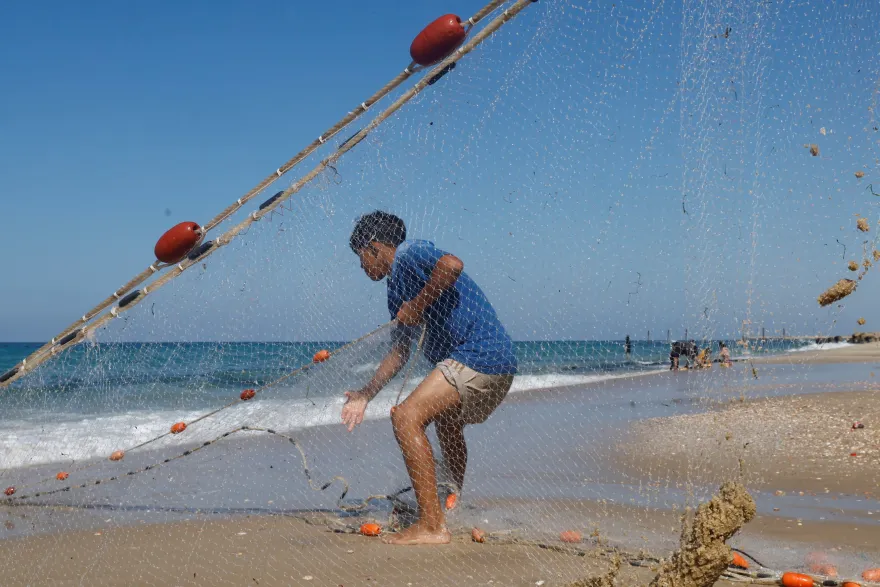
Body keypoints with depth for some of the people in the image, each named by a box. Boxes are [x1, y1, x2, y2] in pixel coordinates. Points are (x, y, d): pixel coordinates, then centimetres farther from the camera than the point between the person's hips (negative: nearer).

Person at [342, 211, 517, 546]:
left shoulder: (409, 253, -6)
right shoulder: (397, 287, 23)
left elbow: (453, 265, -29)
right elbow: (399, 353, 27)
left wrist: (417, 305, -16)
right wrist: (365, 395, 24)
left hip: (479, 354, -11)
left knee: (407, 417, -17)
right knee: (446, 423, 34)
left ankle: (432, 526, -18)